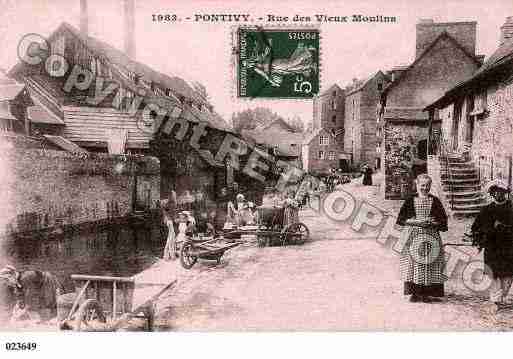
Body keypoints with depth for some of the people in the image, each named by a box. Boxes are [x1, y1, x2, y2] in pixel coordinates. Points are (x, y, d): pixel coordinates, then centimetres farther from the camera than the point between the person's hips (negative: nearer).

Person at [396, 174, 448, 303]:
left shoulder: (435, 201, 7)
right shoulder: (410, 201, 4)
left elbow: (443, 220, 7)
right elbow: (401, 219, 1)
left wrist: (432, 222, -12)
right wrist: (415, 221, -13)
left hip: (431, 237, 1)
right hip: (413, 237, -1)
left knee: (430, 263, -1)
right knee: (413, 263, -3)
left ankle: (427, 293, 7)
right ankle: (414, 293, 4)